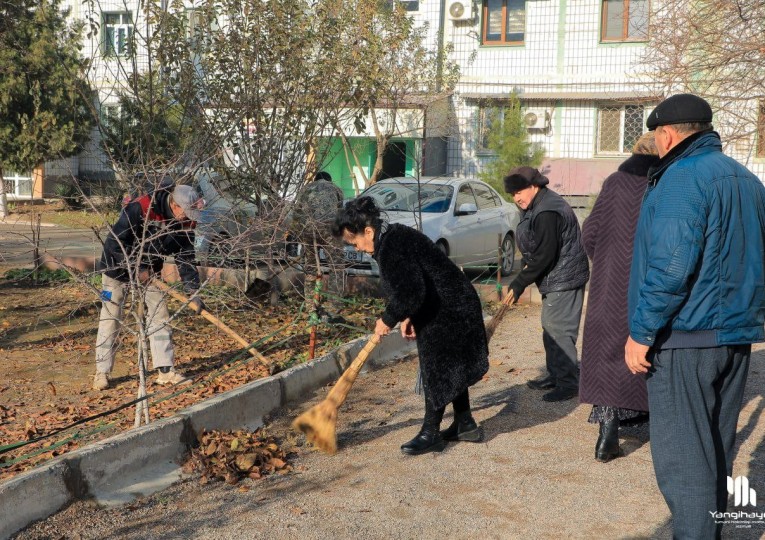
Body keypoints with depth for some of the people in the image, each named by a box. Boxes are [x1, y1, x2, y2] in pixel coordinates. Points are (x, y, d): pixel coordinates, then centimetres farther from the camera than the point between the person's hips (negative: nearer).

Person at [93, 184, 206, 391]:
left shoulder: (185, 223, -13)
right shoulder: (139, 209, -32)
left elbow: (185, 257, -8)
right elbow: (115, 243, -29)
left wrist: (193, 291, -16)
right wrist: (137, 269, -25)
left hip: (149, 269, 5)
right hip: (118, 265, -5)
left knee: (160, 315, 1)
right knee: (110, 317, -2)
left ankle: (166, 370, 6)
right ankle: (102, 372, 8)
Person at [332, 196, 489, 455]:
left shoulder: (392, 247, -24)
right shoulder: (395, 237, 9)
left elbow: (410, 292, -28)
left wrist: (388, 319, -14)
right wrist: (408, 317, 7)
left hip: (445, 313, -11)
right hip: (451, 307, 11)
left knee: (437, 371, -3)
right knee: (451, 367, 18)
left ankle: (430, 434, 5)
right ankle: (465, 425, 28)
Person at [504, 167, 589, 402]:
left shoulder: (547, 213, -23)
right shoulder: (538, 207, 12)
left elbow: (544, 256, -25)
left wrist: (519, 283, -20)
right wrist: (526, 264, 8)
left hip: (564, 280, -11)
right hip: (555, 279, 11)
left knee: (558, 330, -10)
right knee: (550, 328, 17)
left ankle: (569, 382, -5)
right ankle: (555, 375, 27)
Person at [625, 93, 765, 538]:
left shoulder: (682, 178, -13)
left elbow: (671, 265, -22)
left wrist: (641, 331, -16)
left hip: (685, 338, -9)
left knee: (682, 457, -4)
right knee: (716, 451, 17)